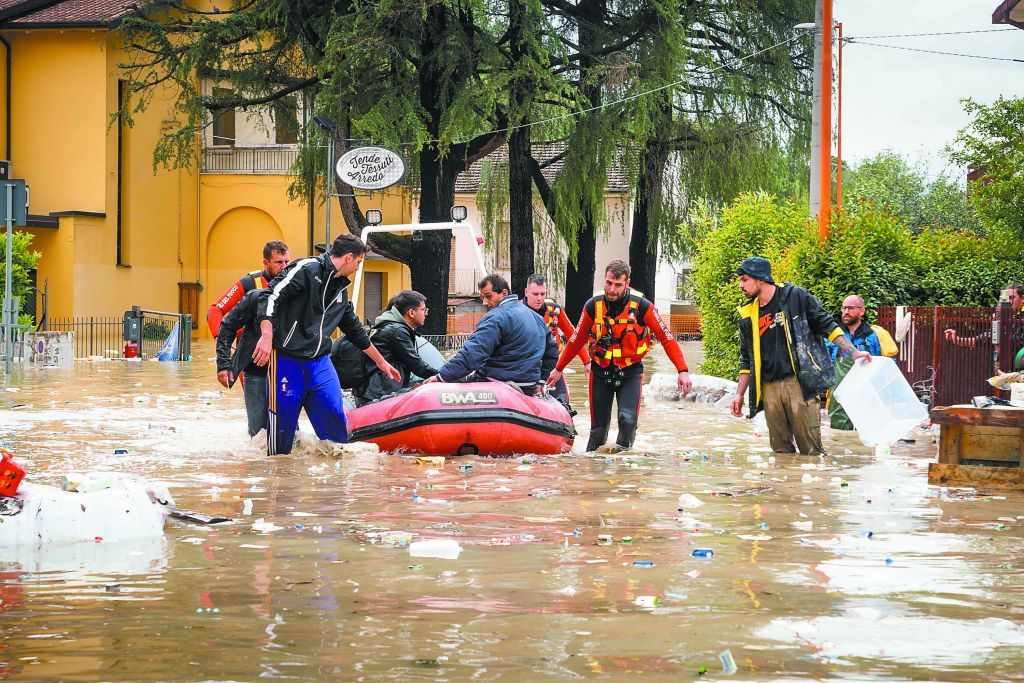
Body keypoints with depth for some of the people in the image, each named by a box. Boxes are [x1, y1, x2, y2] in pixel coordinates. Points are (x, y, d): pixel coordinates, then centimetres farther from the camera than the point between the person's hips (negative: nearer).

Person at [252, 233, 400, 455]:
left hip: (319, 362, 7)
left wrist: (381, 362, 38)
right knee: (283, 423, -4)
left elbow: (355, 330, 31)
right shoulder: (307, 269, -7)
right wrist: (267, 336, -29)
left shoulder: (340, 290, 19)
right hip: (287, 360, -7)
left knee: (334, 417, -4)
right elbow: (271, 296, -17)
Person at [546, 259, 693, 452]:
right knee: (598, 429, 3)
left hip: (630, 373, -2)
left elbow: (667, 338, -8)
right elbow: (577, 340, 10)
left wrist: (683, 371, -16)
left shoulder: (641, 306, -12)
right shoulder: (593, 306, -5)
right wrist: (559, 369, 17)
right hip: (601, 372, 2)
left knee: (628, 420, -22)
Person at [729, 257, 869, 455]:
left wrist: (854, 353, -3)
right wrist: (739, 394, 16)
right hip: (769, 389, 5)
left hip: (799, 384, -5)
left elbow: (827, 325, 3)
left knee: (810, 449, -9)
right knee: (780, 450, 3)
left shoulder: (796, 296, 1)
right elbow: (747, 360, 21)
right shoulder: (748, 315, 14)